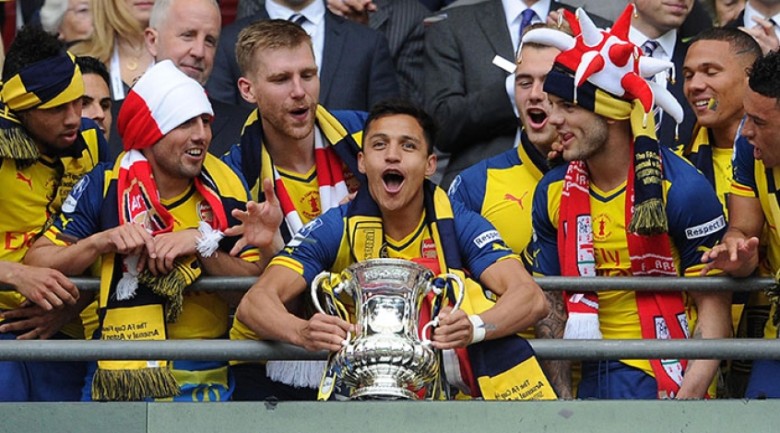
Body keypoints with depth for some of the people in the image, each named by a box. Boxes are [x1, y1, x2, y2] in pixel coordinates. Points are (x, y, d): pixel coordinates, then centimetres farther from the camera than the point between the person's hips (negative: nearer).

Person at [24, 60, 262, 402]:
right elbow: (36, 262, -5)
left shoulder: (224, 188, 1)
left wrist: (202, 245, -17)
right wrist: (103, 241, -18)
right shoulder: (104, 185, -2)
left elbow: (257, 283, -3)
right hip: (116, 371, 0)